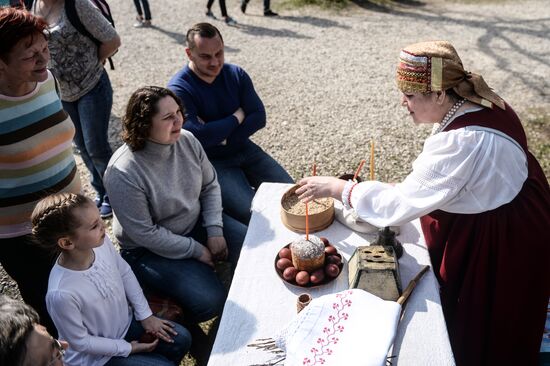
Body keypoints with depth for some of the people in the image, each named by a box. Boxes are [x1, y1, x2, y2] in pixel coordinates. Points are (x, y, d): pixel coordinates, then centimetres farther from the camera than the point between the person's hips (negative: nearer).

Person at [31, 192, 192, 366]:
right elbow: (80, 342, -21)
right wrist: (127, 348, -13)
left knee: (181, 339, 4)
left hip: (125, 322, 6)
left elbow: (125, 273, -1)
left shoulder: (101, 242, -21)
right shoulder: (61, 294, -37)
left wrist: (145, 314, 1)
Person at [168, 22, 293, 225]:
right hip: (212, 162, -5)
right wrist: (237, 118, -12)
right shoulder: (178, 89, -15)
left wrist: (221, 136, -17)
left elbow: (259, 117, -4)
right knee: (252, 213, -24)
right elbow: (198, 136, -26)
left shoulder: (236, 74, 2)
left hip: (244, 149, 6)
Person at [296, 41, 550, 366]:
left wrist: (335, 187, -22)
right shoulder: (480, 104, -6)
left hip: (499, 245, -9)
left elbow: (401, 204, -30)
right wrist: (410, 187, 1)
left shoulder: (460, 143, -34)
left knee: (480, 330, 13)